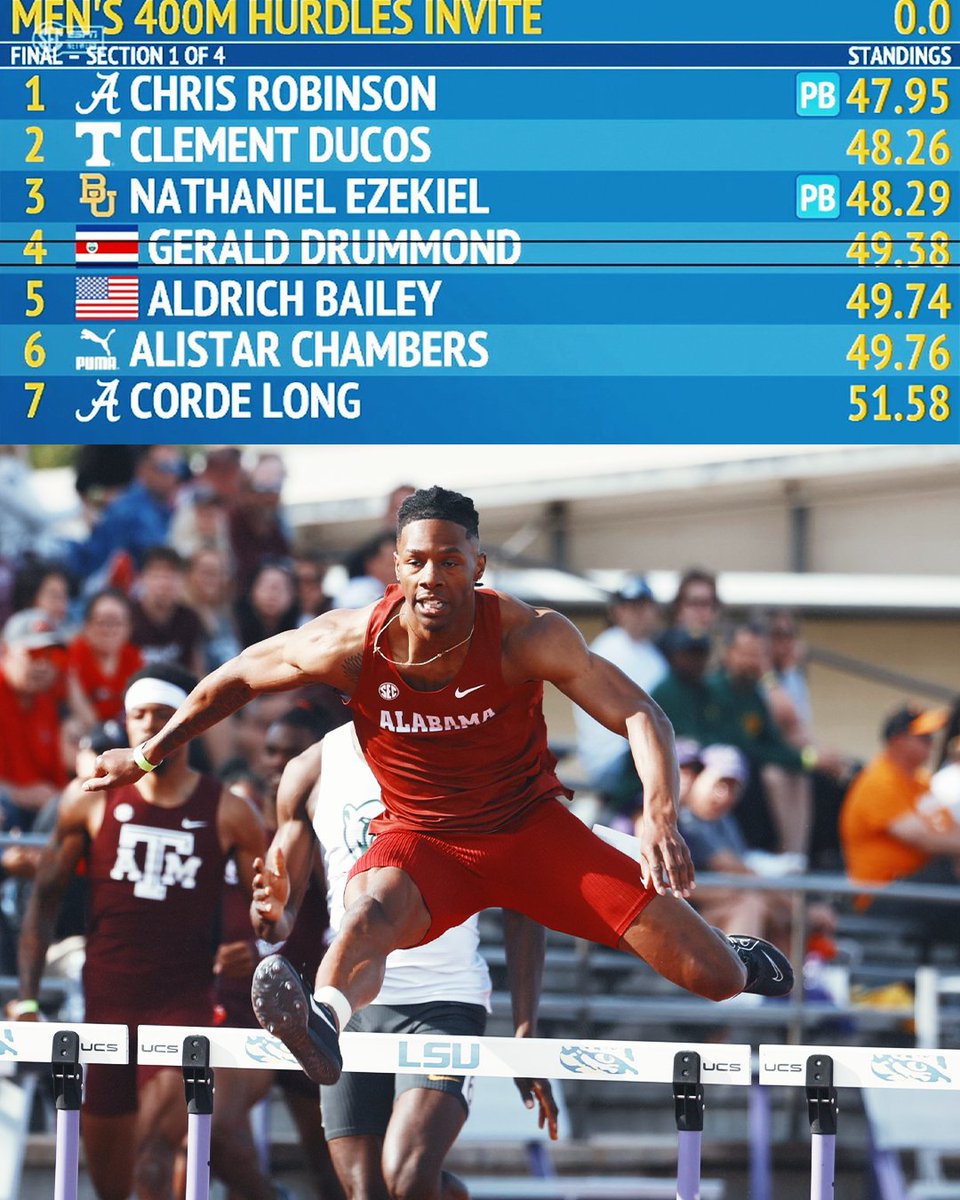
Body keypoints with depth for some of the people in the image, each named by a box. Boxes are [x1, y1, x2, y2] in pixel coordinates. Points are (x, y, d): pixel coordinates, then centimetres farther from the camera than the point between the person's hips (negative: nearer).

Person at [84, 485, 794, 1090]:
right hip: (422, 840, 0)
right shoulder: (353, 645, -17)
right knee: (372, 911, -40)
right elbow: (237, 679, 0)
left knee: (713, 977, -7)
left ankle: (733, 959, 33)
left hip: (531, 826, 0)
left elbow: (639, 714, -23)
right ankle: (327, 1018, -75)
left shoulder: (527, 637, -21)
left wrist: (660, 814, -41)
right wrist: (146, 756, 4)